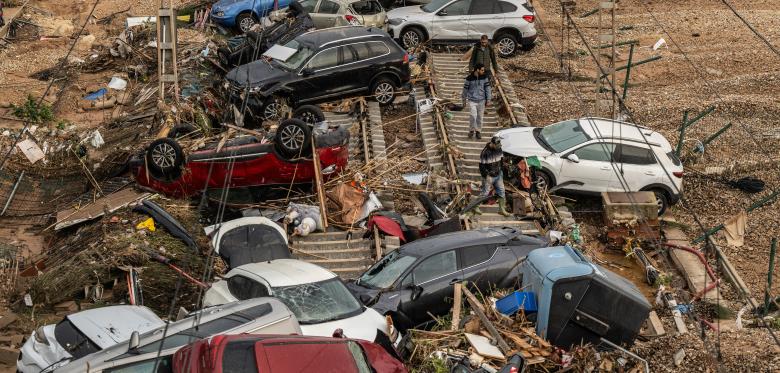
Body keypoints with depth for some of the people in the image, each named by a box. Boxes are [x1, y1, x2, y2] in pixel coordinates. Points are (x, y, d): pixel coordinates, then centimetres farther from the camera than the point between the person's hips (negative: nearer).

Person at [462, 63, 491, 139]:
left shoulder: (484, 78, -1)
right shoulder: (469, 78, -7)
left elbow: (487, 89, 4)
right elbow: (465, 89, 3)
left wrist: (488, 100, 0)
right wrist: (464, 101, 9)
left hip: (481, 101, 2)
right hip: (472, 101, -2)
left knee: (479, 117, 7)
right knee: (473, 116, -14)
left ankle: (478, 131, 22)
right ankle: (471, 130, 6)